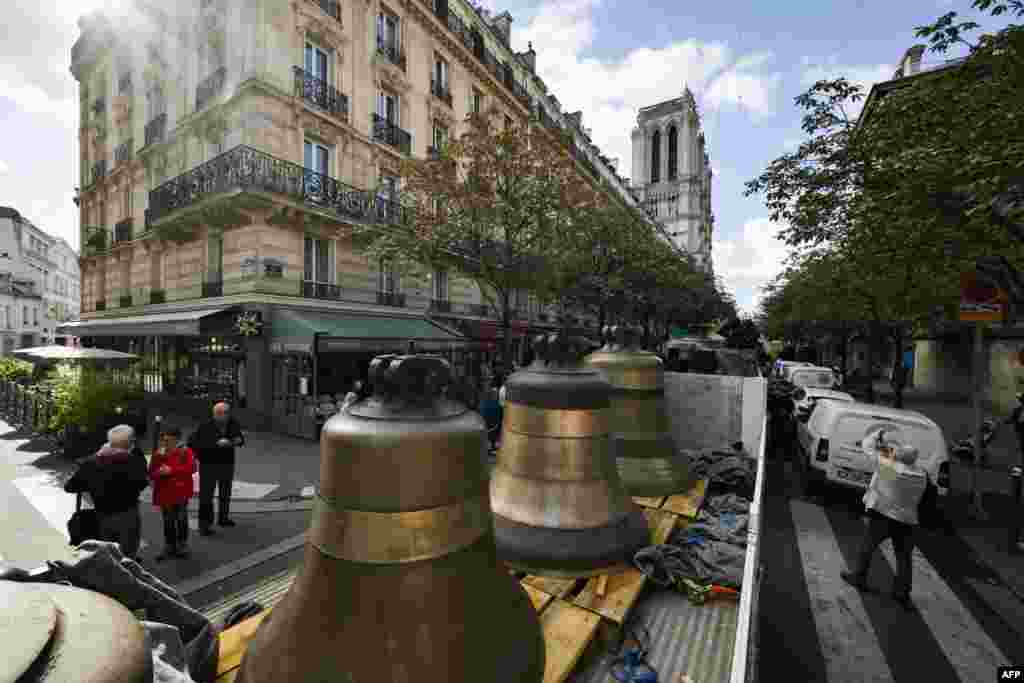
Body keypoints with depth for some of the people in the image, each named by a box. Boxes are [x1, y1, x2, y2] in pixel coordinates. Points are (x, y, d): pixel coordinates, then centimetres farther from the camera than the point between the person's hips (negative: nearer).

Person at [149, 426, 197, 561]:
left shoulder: (186, 452, -8)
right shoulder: (158, 454, 5)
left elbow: (191, 468, -21)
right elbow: (151, 474, 1)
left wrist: (171, 470, -23)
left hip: (181, 492, -4)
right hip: (165, 492, 4)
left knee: (181, 519, 7)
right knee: (168, 521, 13)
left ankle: (182, 545, 21)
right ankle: (169, 547, 25)